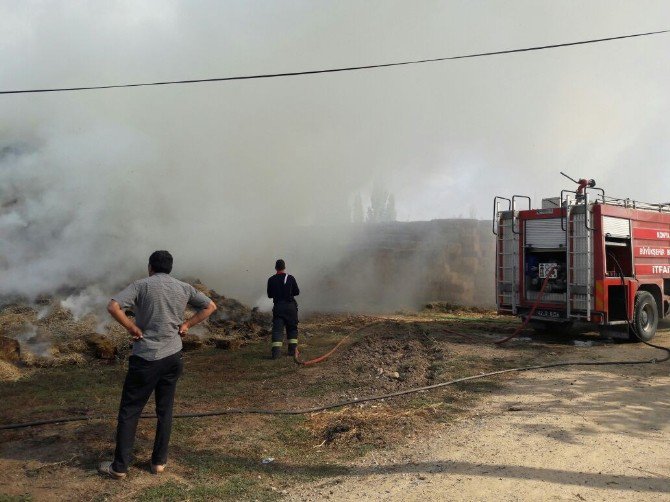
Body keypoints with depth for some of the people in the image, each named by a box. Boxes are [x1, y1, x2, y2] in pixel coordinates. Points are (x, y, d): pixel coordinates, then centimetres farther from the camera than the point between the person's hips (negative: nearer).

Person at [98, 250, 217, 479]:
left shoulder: (142, 285, -5)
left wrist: (132, 328, -8)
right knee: (165, 410, 13)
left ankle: (119, 466, 12)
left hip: (146, 358, -3)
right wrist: (187, 325, 9)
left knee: (129, 411, 7)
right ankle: (159, 462, 19)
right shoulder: (184, 288, 6)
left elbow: (113, 307, -18)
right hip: (173, 357, 4)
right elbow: (210, 306, 14)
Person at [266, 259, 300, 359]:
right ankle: (292, 349, 12)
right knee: (292, 328, 14)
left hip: (278, 307, 0)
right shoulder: (290, 278, -4)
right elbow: (297, 292, 1)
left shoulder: (271, 280, -1)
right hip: (290, 306, 0)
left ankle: (276, 351, -15)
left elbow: (269, 295, 6)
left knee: (277, 329, -2)